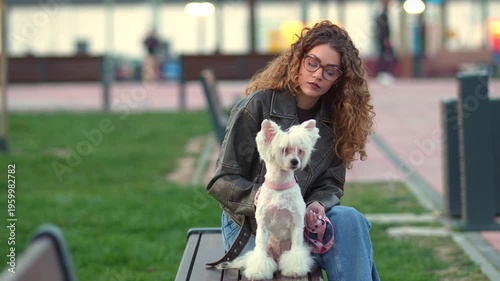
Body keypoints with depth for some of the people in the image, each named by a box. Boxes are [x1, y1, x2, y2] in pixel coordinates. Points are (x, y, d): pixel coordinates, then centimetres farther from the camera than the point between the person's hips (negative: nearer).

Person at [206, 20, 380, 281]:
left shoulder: (335, 120, 3)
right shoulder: (258, 106, -11)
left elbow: (330, 185, 4)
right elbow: (222, 181, -11)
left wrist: (318, 206, -19)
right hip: (248, 226, -5)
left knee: (348, 218, -28)